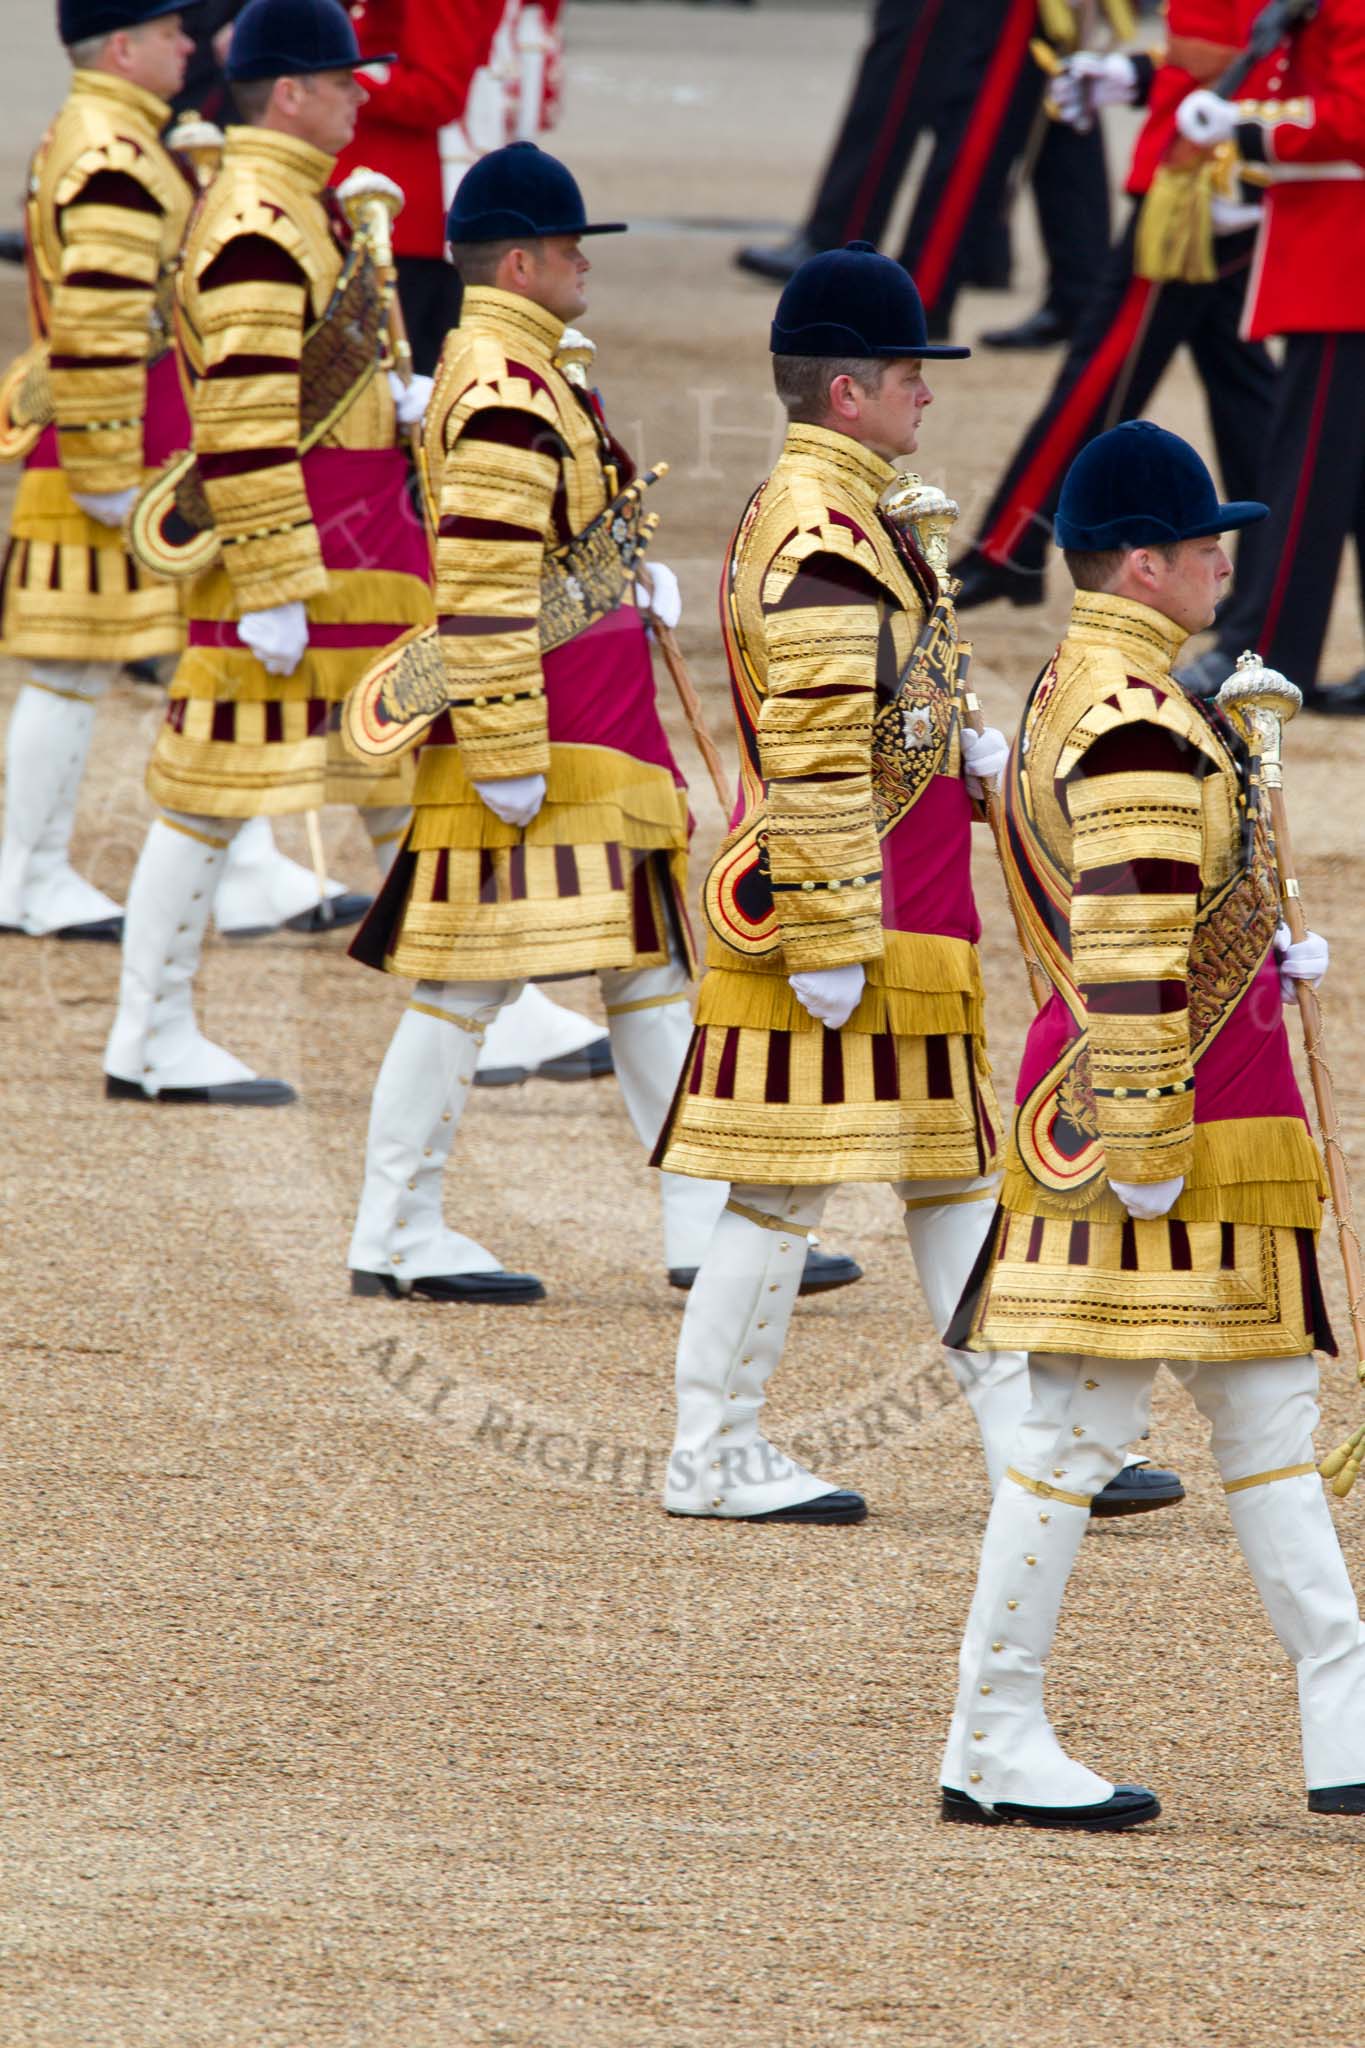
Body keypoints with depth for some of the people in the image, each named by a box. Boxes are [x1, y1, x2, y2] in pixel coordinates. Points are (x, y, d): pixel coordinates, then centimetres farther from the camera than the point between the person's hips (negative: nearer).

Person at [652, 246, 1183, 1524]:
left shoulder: (827, 515, 14)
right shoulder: (820, 541, -19)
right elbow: (812, 763, -23)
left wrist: (967, 757, 12)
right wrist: (828, 938, -24)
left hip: (911, 930, 11)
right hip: (844, 929, -11)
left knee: (953, 1172, 12)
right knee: (784, 1184, -3)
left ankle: (1022, 1439, 15)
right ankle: (712, 1458, 4)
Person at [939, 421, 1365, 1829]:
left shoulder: (1071, 692, 14)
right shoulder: (1141, 725, -19)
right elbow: (1129, 952, -24)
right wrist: (1145, 1144, -25)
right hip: (1159, 1125, -11)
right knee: (1085, 1423, -5)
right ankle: (994, 1745, 1)